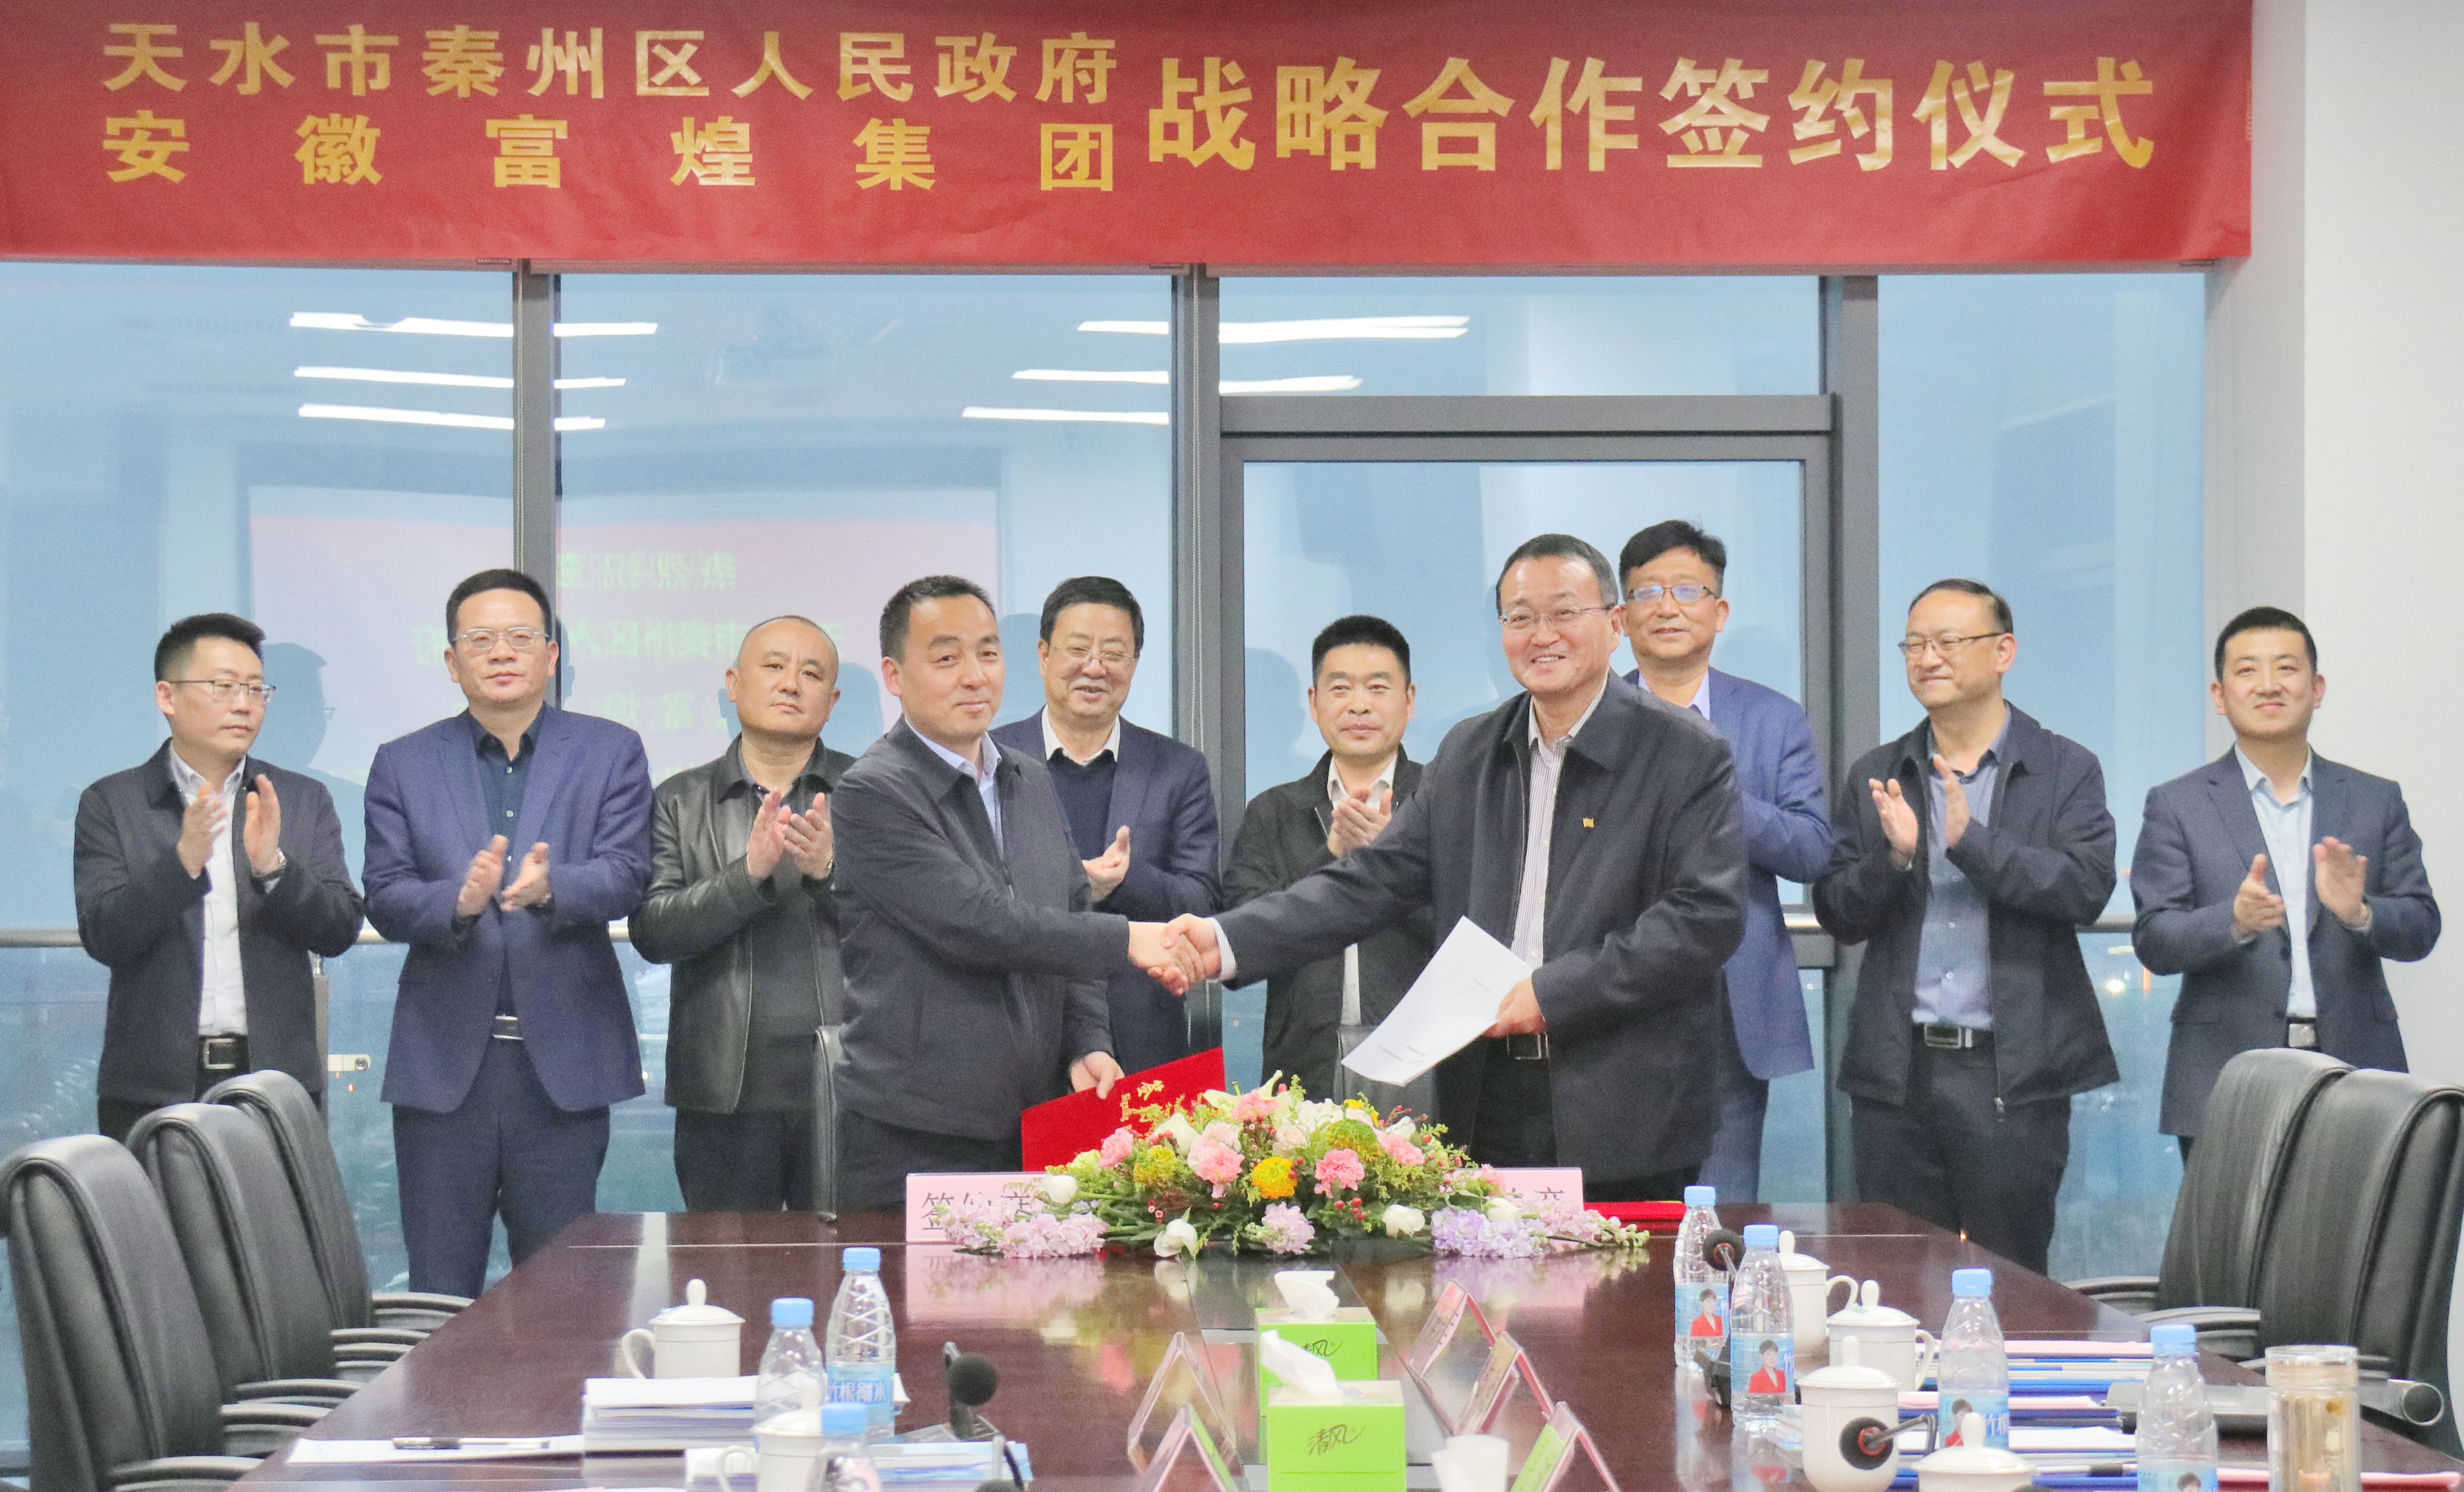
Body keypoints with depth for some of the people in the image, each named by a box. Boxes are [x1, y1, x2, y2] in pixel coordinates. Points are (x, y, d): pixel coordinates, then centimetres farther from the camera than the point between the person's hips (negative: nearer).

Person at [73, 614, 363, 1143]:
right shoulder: (110, 804, 5)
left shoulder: (305, 801, 12)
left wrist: (272, 866, -15)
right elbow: (103, 937, -6)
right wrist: (183, 861, -20)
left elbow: (340, 931, 3)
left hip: (278, 1084, 2)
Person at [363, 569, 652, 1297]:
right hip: (444, 1061, 0)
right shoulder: (403, 766, 10)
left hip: (562, 1062, 0)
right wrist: (459, 900, -22)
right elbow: (384, 899, 0)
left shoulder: (610, 754, 8)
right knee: (441, 1294, 1)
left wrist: (550, 887, -27)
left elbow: (625, 877, -5)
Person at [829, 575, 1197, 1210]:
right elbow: (979, 925, -17)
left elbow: (1072, 922, 20)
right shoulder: (871, 794, -9)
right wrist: (1126, 940, -17)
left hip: (1034, 1127, 6)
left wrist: (1087, 1043, 3)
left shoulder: (1033, 782, 17)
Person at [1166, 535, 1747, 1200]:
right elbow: (1376, 880, 10)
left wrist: (1554, 992, -15)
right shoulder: (1467, 755, 14)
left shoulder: (1688, 756, -2)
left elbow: (1709, 915, -10)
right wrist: (1228, 939, -4)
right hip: (1485, 1114, 4)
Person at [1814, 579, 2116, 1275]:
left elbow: (2086, 889, -11)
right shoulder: (1876, 778, 13)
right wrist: (1893, 857, -11)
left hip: (2013, 1068, -3)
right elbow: (1837, 915, 8)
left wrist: (1971, 840, -19)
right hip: (1897, 1068, 3)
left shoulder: (2066, 770, 3)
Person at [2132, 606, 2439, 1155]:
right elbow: (2153, 942, -2)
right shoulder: (2178, 806, 6)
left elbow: (2421, 929, 7)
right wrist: (2236, 920, -21)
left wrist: (2359, 912, -15)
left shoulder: (2377, 801, 12)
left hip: (2355, 1070, 2)